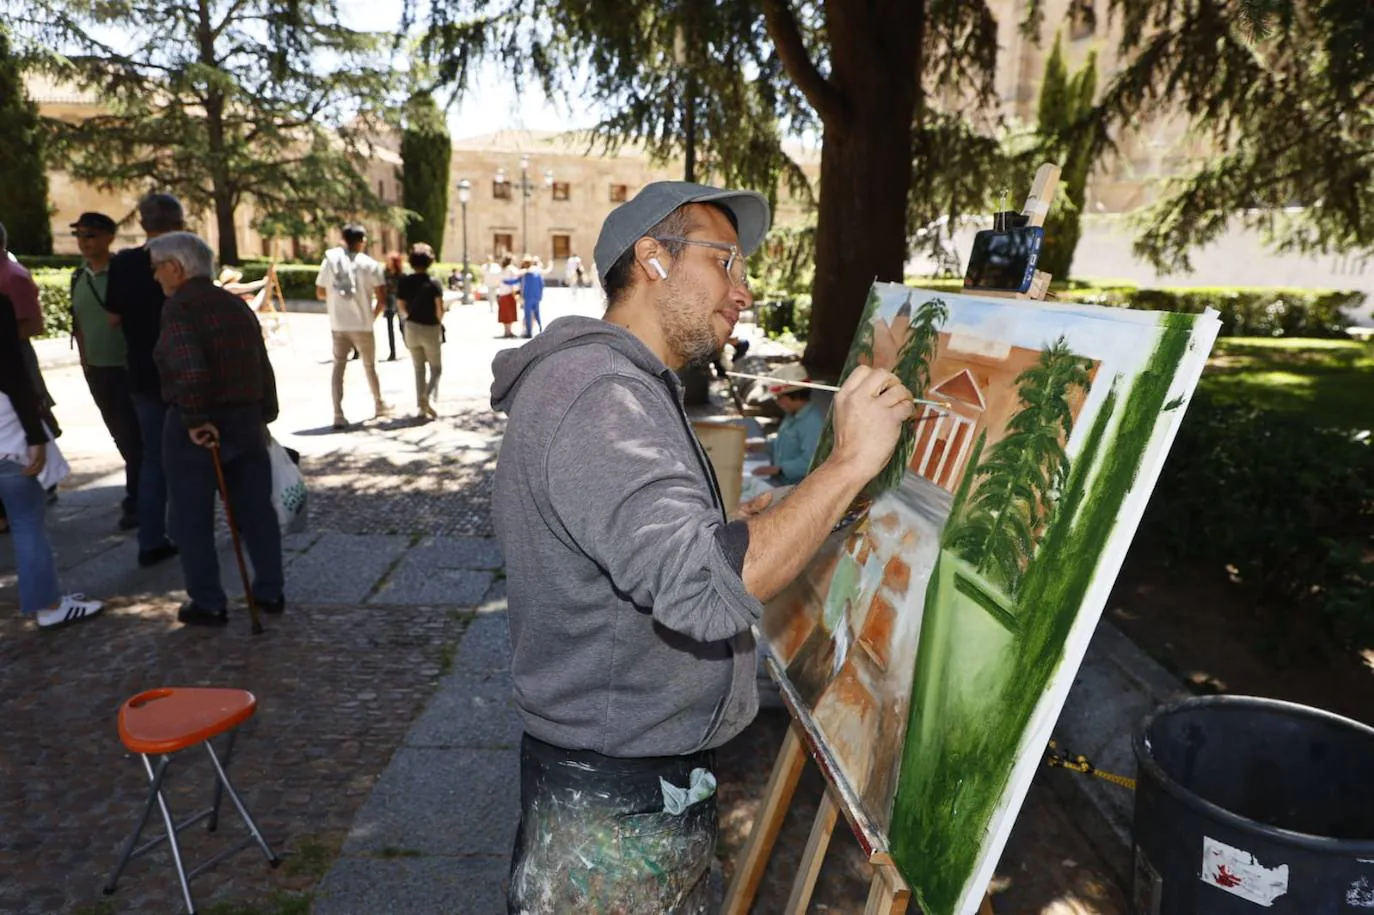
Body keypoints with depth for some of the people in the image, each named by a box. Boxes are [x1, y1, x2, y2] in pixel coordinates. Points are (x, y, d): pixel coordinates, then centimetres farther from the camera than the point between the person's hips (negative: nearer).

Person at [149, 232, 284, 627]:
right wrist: (265, 416, 17)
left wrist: (195, 420, -19)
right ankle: (270, 592, 22)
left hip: (196, 428, -7)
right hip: (247, 420, 7)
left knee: (193, 519, 6)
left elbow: (190, 370, -28)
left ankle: (208, 604, 14)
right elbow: (263, 368, 11)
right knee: (256, 510, 13)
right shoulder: (237, 305, 10)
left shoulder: (180, 306, -13)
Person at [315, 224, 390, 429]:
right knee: (369, 366, 16)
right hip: (362, 325, -2)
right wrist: (374, 315, 7)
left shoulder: (330, 260, -1)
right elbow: (382, 300, -11)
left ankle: (338, 414, -4)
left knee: (338, 367, 5)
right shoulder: (370, 265, -8)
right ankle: (379, 404, 33)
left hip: (338, 325, 2)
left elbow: (320, 294, 6)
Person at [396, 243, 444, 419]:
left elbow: (402, 308, 2)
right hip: (430, 328, -3)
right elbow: (440, 308, -16)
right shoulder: (433, 283, -11)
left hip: (412, 328, 3)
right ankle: (428, 396, -17)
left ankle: (421, 404, 13)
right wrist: (439, 322, 3)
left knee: (419, 368, 15)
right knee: (436, 368, 8)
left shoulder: (405, 282, -1)